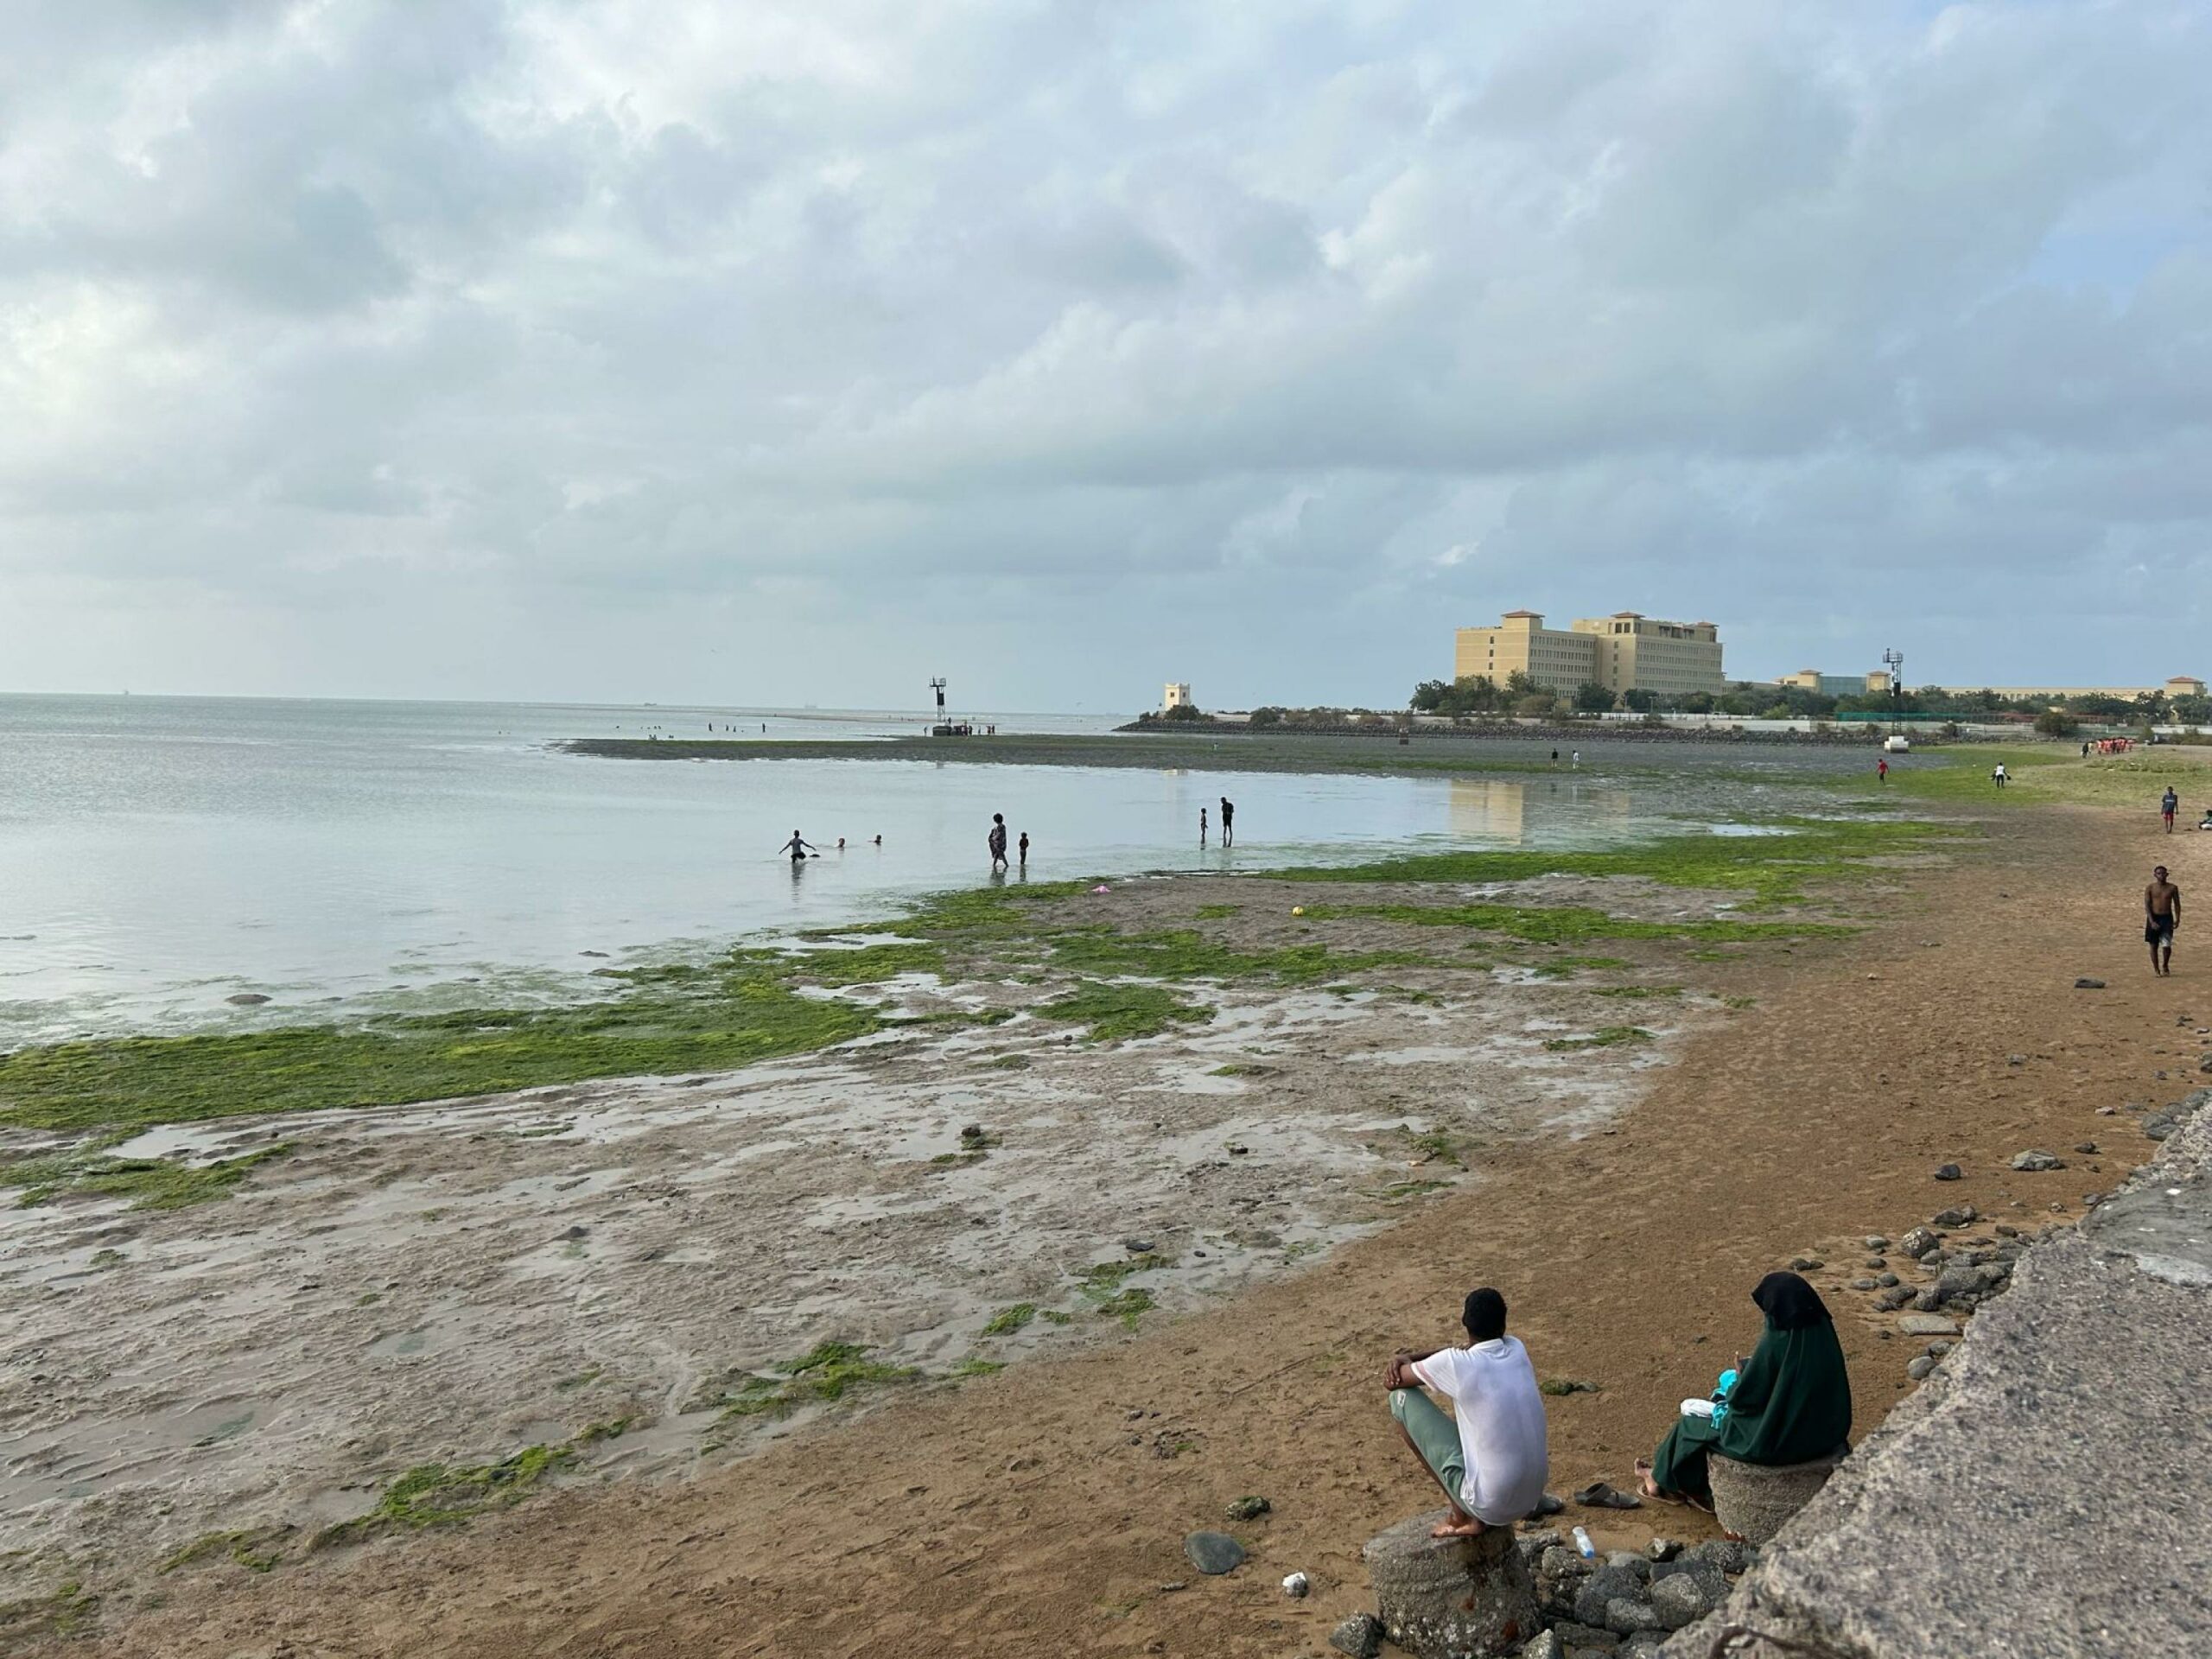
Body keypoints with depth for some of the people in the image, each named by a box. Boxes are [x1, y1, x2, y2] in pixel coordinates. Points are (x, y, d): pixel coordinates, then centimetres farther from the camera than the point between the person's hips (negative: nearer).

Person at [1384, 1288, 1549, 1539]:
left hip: (1490, 1505, -7)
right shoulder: (1516, 1349, 2)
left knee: (1402, 1398, 1)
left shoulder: (1455, 1364, -17)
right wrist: (1411, 1358, 8)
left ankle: (1462, 1517, 6)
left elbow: (1391, 1382, -3)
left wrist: (1402, 1360, 19)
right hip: (1531, 1498, 7)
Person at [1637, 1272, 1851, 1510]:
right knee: (1724, 1411, 29)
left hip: (1776, 1439, -7)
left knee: (1695, 1423, 18)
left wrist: (1742, 1374, 5)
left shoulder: (1775, 1344, -27)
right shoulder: (1822, 1332, -7)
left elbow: (1744, 1397, -16)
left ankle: (1663, 1479, 40)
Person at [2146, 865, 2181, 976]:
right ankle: (2156, 969, 14)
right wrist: (2151, 922, -16)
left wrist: (2177, 919, -3)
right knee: (2154, 945, 3)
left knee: (2166, 945, -7)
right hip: (2154, 918, 0)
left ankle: (2165, 966, 17)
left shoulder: (2172, 888, 2)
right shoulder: (2150, 888, -3)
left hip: (2167, 918, 0)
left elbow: (2177, 904, 8)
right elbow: (2147, 905, -7)